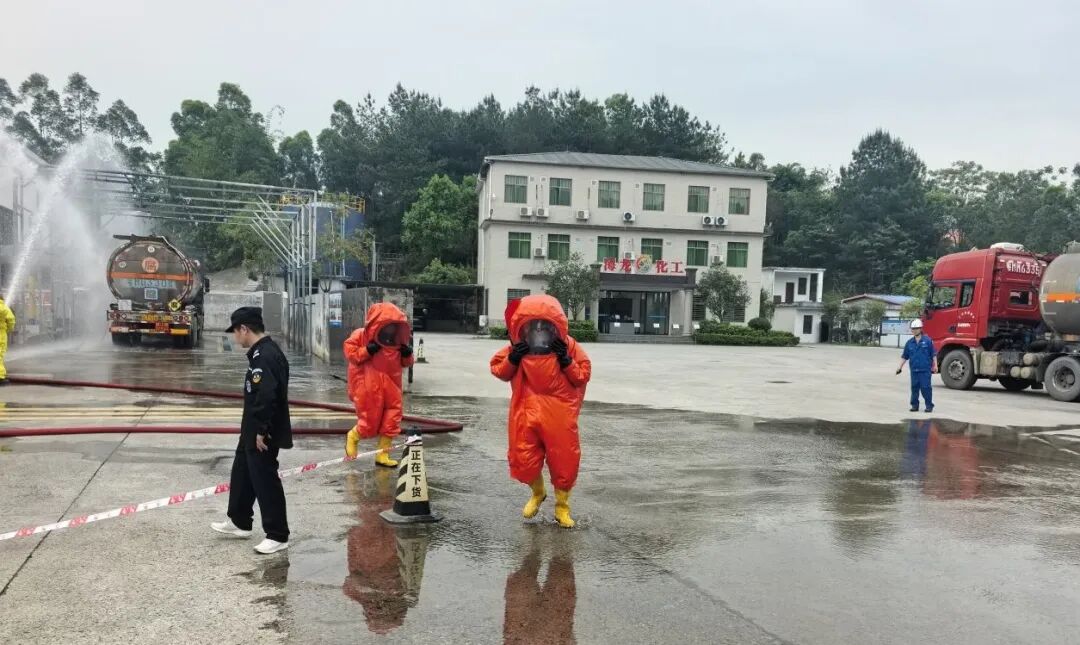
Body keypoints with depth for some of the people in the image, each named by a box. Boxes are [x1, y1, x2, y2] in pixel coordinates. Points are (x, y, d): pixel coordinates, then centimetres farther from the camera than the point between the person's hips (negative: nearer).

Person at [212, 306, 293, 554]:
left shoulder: (265, 356, -23)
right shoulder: (263, 352, 11)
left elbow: (267, 396, -31)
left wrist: (262, 431, -24)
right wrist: (254, 430, 18)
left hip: (262, 435, -11)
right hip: (253, 431, 11)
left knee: (265, 482, -1)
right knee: (242, 474, 23)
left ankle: (277, 536, 10)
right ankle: (239, 522, 39)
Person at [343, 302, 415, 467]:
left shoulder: (397, 341, 9)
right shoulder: (360, 336, -6)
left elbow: (404, 363, 16)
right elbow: (350, 353, -9)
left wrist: (407, 355, -5)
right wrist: (367, 351, -21)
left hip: (391, 387, 5)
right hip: (368, 387, -5)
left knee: (391, 420, 3)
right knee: (370, 423, 0)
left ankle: (383, 455, 16)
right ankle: (352, 437, 34)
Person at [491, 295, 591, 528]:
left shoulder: (568, 346, -5)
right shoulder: (517, 347, -2)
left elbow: (583, 375, -1)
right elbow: (498, 370, 6)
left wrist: (567, 361, -17)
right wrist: (512, 360, -13)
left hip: (559, 415, -1)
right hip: (526, 412, 1)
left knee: (564, 460, 4)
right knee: (523, 458, 6)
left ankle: (562, 506, 26)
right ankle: (537, 493, 38)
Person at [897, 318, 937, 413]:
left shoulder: (927, 340, -1)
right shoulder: (910, 342, 9)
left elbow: (933, 354, 1)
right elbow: (904, 356, 14)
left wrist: (935, 365, -4)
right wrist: (900, 367, 10)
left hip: (925, 369, -4)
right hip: (914, 369, 4)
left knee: (925, 387, -5)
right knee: (914, 387, 7)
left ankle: (929, 405, 5)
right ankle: (914, 405, 14)